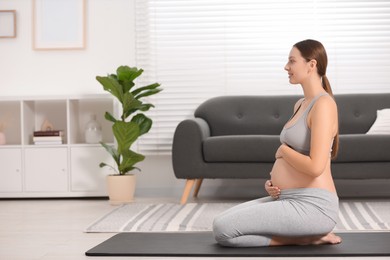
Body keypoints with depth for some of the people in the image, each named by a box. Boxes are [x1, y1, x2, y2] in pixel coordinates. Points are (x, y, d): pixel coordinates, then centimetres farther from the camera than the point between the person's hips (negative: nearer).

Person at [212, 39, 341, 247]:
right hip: (290, 199, 10)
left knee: (223, 229, -15)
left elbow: (315, 166, -24)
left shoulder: (323, 104, -16)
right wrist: (273, 180, 5)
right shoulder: (301, 104, 15)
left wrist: (283, 151, -6)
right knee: (222, 222, 8)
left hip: (312, 206, -10)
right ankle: (306, 233, 8)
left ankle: (303, 237, -5)